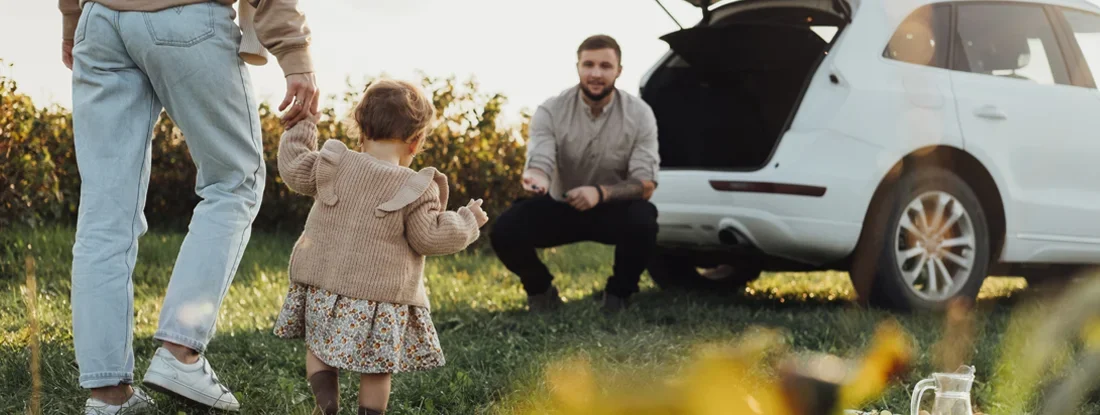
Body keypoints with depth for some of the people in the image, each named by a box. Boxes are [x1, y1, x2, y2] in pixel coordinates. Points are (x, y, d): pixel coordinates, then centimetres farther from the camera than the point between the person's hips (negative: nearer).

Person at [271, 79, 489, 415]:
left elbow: (293, 168, 13)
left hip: (322, 286, 3)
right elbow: (430, 237, -6)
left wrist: (302, 125, 27)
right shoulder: (415, 189, -9)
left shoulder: (334, 165, 0)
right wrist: (467, 221, 10)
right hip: (381, 296, -3)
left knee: (318, 348, 14)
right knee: (377, 366, 8)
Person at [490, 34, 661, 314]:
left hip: (612, 210, 0)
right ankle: (540, 290, 7)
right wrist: (536, 178, -50)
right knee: (505, 230, -26)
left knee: (642, 220, -35)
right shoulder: (551, 111, -13)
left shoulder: (639, 114, -14)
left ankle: (618, 294, -4)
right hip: (561, 208, 1)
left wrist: (600, 193, -37)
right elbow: (539, 163, -24)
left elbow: (646, 184, -18)